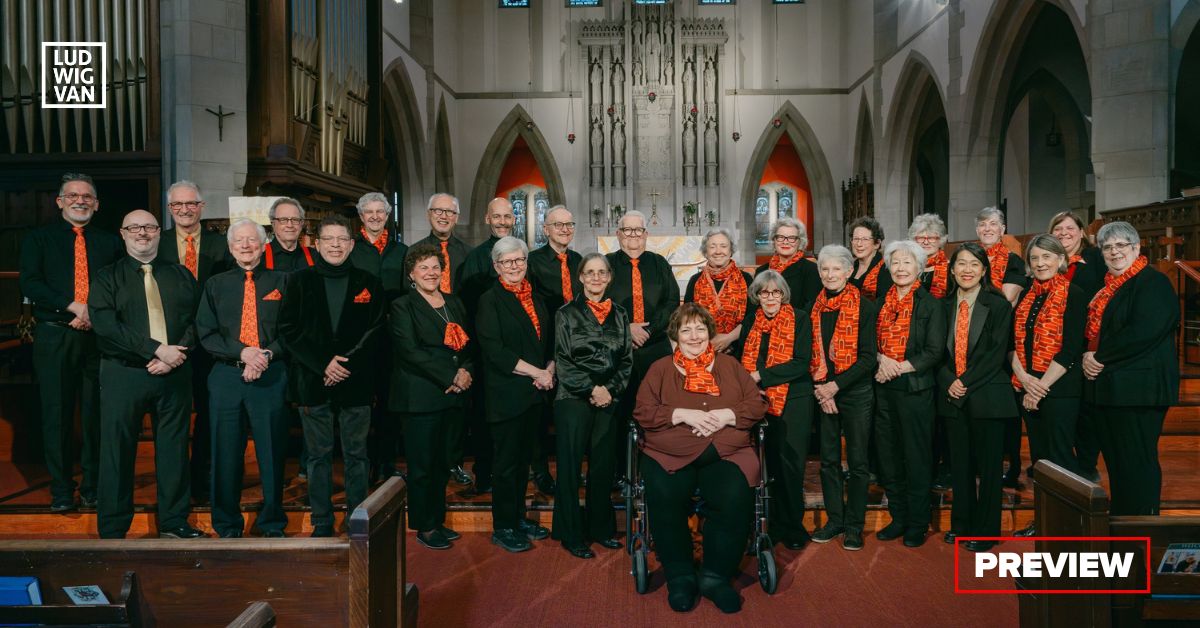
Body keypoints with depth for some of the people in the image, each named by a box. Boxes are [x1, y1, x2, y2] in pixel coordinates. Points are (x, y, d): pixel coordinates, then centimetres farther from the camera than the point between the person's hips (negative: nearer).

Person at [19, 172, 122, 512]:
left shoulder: (111, 242, 13)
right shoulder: (38, 238, 9)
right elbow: (30, 284, -4)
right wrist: (75, 306, -15)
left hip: (99, 337, 1)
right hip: (54, 337, -1)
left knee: (97, 414, 3)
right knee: (57, 414, 3)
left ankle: (93, 487, 14)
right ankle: (62, 490, 13)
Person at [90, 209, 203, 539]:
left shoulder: (181, 276, 13)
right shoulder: (107, 278, 6)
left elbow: (196, 320, 5)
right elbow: (105, 325, -8)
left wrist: (177, 354, -13)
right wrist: (157, 349, -16)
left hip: (174, 375, 2)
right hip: (124, 374, -2)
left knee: (174, 449, 7)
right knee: (117, 451, 3)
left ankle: (174, 521, 18)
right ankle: (113, 530, 14)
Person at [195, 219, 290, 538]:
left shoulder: (280, 281, 8)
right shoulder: (216, 284, 12)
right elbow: (206, 333, 5)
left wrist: (267, 355, -12)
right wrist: (242, 352, -11)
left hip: (271, 376, -1)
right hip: (226, 375, 1)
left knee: (272, 451, 2)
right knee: (226, 452, 6)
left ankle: (272, 523, 16)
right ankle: (227, 524, 20)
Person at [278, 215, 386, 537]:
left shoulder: (369, 283, 6)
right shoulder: (300, 281, 6)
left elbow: (374, 332, 2)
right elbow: (288, 329, 0)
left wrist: (348, 363, -10)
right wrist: (323, 364, -10)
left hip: (355, 381, 0)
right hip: (312, 381, 0)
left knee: (356, 454, 6)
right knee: (319, 455, 7)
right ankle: (322, 522, 17)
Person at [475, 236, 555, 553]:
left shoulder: (535, 298, 14)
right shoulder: (490, 300, -6)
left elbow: (549, 341, 17)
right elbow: (494, 350, -14)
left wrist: (550, 370, -2)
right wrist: (536, 372, -15)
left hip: (535, 393, 6)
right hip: (505, 393, -6)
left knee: (524, 458, 13)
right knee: (507, 461, 1)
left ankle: (519, 517, 26)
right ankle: (503, 527, 13)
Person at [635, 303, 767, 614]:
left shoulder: (729, 365, 21)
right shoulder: (660, 368, 16)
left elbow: (757, 404, 12)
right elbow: (643, 411, 5)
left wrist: (725, 416, -6)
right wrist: (683, 414, -8)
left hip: (726, 453, 1)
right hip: (670, 454, 0)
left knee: (736, 499, -30)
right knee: (664, 499, -31)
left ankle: (715, 576, -10)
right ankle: (680, 576, -11)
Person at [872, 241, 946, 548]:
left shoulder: (931, 304, -2)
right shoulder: (881, 302, 12)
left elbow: (934, 351, -8)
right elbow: (870, 341, 12)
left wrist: (899, 368, -14)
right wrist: (882, 358, -9)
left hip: (916, 388, -5)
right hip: (884, 389, 5)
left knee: (917, 458, 2)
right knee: (889, 457, 10)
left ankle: (917, 524, 15)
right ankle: (898, 518, 23)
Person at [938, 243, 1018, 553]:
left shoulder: (998, 305, -4)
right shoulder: (945, 306, 9)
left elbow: (996, 353, -10)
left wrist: (966, 383, -14)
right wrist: (947, 382, -8)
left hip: (987, 396, -4)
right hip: (952, 396, 4)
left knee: (988, 466, 5)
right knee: (959, 464, 11)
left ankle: (985, 531, 16)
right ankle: (961, 523, 24)